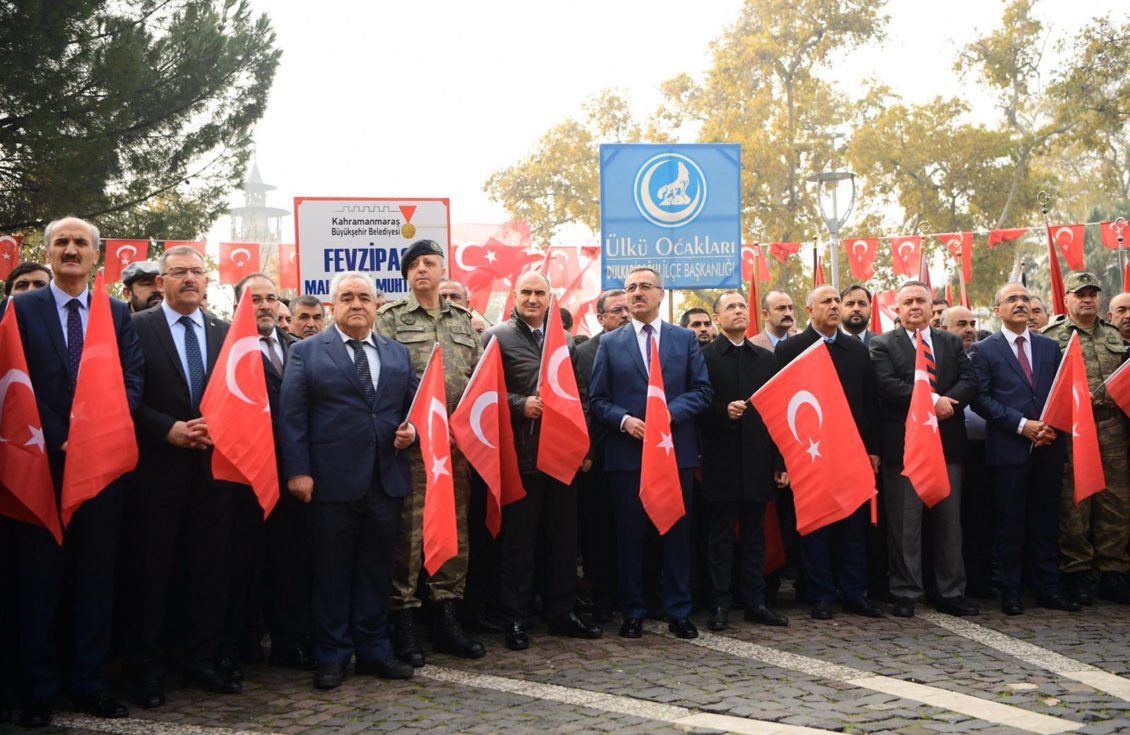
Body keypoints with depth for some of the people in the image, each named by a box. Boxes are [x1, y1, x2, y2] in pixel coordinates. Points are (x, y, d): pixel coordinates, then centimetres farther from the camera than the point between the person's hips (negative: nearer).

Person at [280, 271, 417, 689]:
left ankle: (373, 650, 21)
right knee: (332, 572, 4)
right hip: (332, 481, -4)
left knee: (377, 569, 10)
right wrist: (298, 471, -11)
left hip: (386, 480, 4)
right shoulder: (306, 353, 2)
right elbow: (291, 416, -3)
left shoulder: (397, 354, 15)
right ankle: (331, 657, 14)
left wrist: (411, 430, -3)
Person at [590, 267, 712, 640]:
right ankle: (632, 613, 13)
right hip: (627, 453, 0)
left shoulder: (686, 339, 9)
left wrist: (671, 412, -13)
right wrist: (624, 420, -13)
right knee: (629, 535, 4)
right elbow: (598, 399, 5)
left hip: (676, 451, 0)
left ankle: (678, 612, 13)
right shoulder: (610, 343, 8)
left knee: (677, 533, 5)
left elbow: (702, 390, 3)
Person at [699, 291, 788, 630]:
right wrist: (724, 411, -22)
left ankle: (754, 601, 17)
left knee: (755, 534, 10)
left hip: (757, 459, 4)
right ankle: (720, 604, 8)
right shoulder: (704, 356, 0)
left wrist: (778, 459, 5)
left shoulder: (765, 358, 13)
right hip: (721, 459, -4)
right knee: (720, 535, 3)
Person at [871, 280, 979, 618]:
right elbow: (888, 385, -13)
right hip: (903, 444, -4)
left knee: (949, 521, 8)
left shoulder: (952, 343, 14)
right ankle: (905, 594, 8)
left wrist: (948, 401, -16)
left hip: (947, 442, 4)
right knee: (905, 523, 1)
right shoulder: (883, 345, 2)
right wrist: (932, 400, -17)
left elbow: (970, 381, 3)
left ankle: (952, 593, 15)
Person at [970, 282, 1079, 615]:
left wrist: (1053, 426, -6)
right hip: (1009, 449, -3)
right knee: (1010, 524, 2)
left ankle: (1048, 589, 15)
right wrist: (1022, 425, -13)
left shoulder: (1050, 347, 14)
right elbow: (981, 399, -5)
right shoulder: (985, 350, 2)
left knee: (1046, 522, 8)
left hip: (1049, 447, 4)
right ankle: (1010, 593, 8)